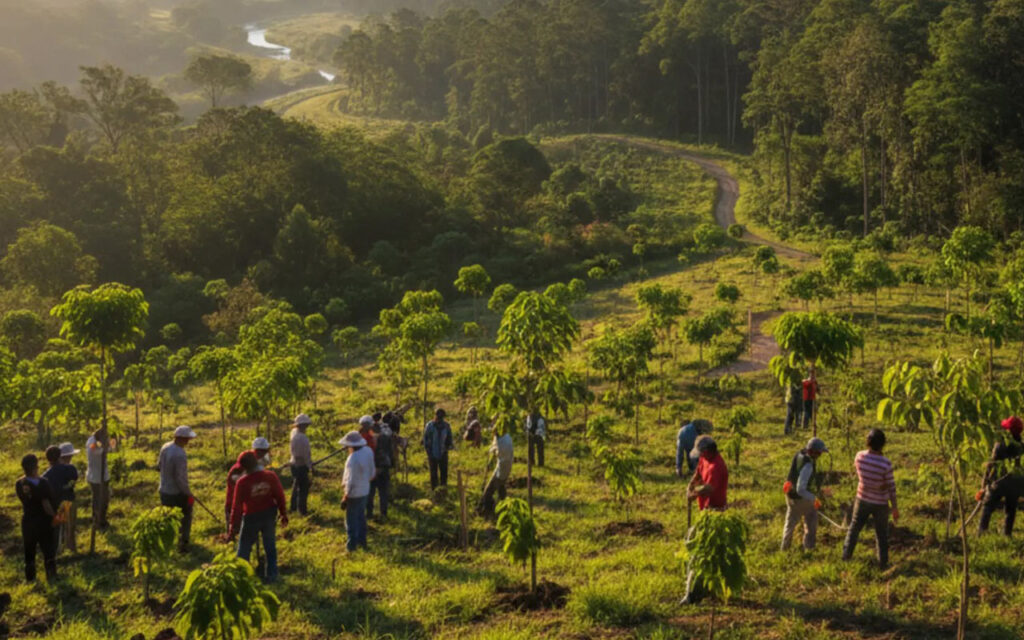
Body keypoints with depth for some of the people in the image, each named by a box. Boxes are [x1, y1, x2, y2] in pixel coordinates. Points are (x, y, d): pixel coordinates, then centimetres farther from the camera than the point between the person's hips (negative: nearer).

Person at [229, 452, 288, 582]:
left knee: (244, 548, 13)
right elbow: (280, 496, -4)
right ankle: (272, 575, 26)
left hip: (251, 517, -3)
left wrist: (233, 527, -8)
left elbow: (237, 506, -15)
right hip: (270, 515, 3)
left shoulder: (242, 482, -21)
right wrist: (284, 514, 10)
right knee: (270, 546, 18)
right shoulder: (271, 476, -13)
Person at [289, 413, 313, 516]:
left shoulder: (294, 432, -2)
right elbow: (305, 454, -20)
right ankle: (302, 510, 14)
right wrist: (310, 466, -11)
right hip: (301, 466, -9)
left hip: (294, 464, 9)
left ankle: (293, 507, 35)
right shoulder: (302, 438, -28)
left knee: (296, 485, 24)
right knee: (303, 488, 4)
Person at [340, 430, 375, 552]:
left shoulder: (353, 459, -30)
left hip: (354, 493, -8)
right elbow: (372, 471, 6)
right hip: (365, 491, 8)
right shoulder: (368, 451, -7)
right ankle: (362, 541, 36)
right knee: (361, 517, 24)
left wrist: (345, 498, -16)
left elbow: (351, 481, -26)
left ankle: (352, 544, 20)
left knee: (351, 520, 9)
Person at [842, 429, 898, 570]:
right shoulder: (886, 464, -28)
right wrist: (895, 508, -6)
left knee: (854, 527, 23)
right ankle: (883, 563, 25)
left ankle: (846, 555, 34)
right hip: (880, 503, -3)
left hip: (862, 499, 3)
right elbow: (891, 487, -18)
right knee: (881, 534, 15)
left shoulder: (859, 456, -18)